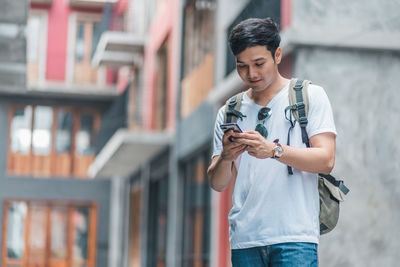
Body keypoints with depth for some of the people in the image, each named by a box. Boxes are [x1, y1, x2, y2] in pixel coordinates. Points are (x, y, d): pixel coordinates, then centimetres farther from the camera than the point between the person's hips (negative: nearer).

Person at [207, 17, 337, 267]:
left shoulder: (310, 96, 6)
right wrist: (225, 157, -13)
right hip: (244, 239, 4)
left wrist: (273, 150, -21)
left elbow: (326, 160, -6)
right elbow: (218, 183, 10)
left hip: (295, 237, -3)